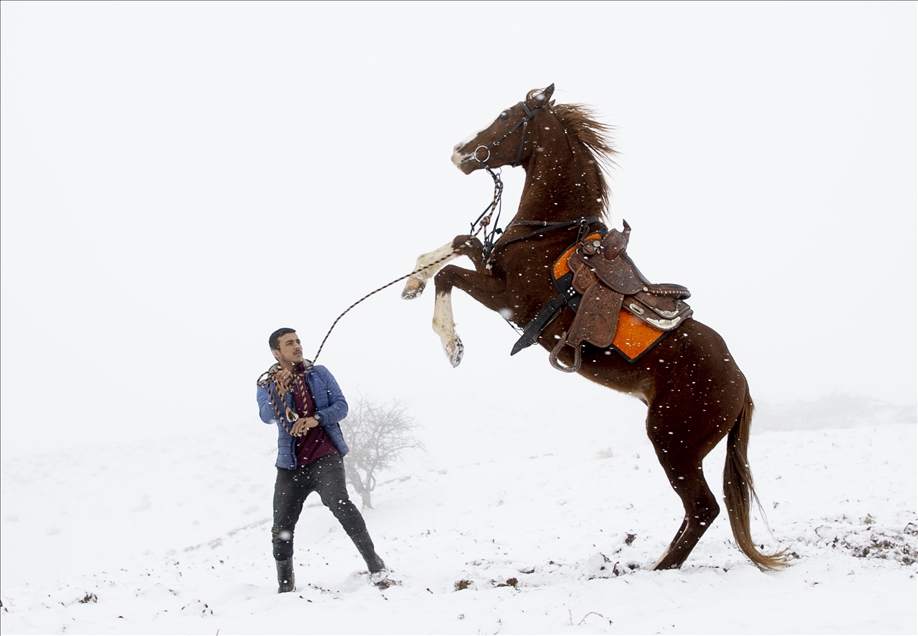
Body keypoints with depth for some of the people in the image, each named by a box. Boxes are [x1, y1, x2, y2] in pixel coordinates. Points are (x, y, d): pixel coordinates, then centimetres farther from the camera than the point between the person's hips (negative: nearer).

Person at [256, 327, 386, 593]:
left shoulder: (319, 374, 7)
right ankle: (285, 584, 16)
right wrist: (278, 392, -34)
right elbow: (267, 417, -14)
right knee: (282, 526, 0)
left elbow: (341, 405, 1)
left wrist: (316, 418, -17)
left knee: (339, 503, -25)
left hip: (325, 455, -2)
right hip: (291, 463, 2)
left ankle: (373, 560, -16)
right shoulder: (267, 384, 4)